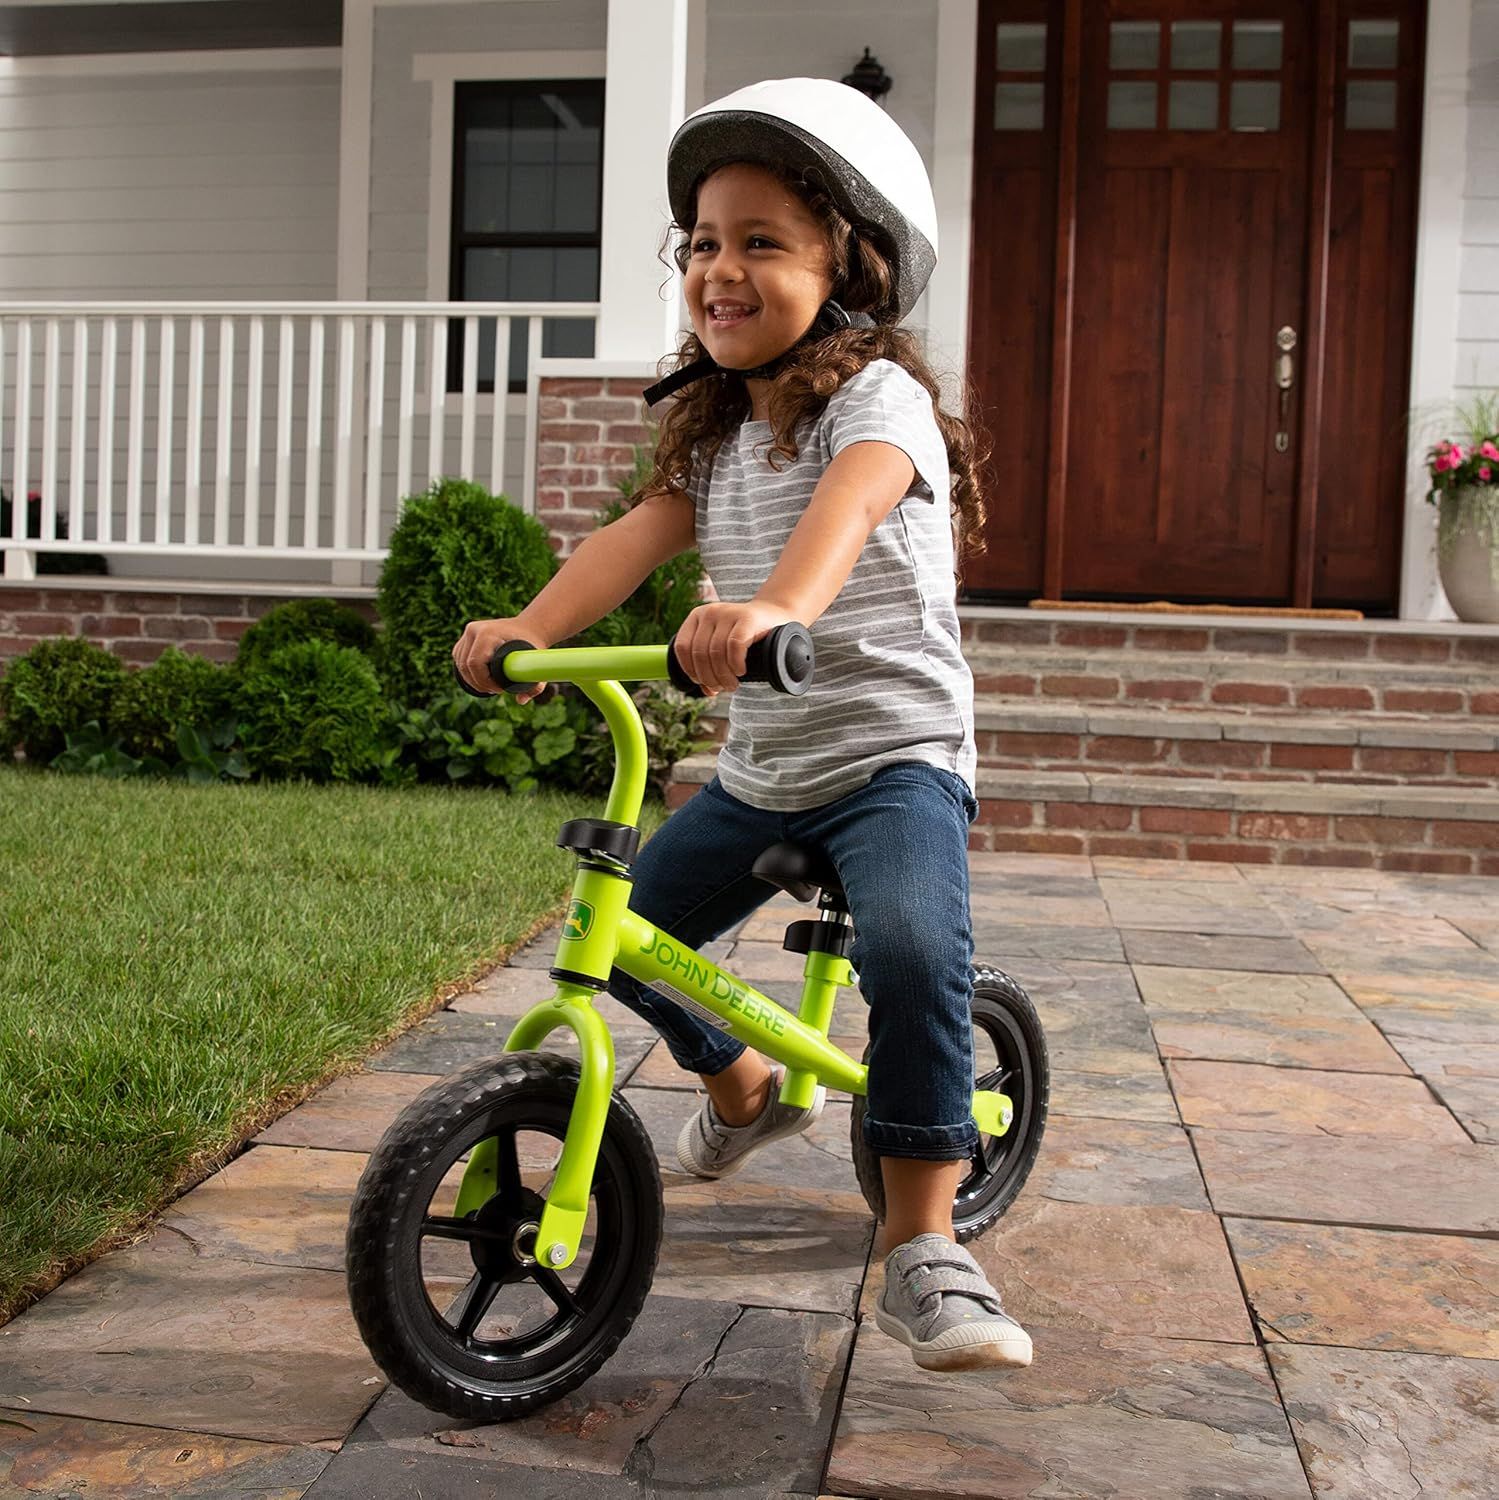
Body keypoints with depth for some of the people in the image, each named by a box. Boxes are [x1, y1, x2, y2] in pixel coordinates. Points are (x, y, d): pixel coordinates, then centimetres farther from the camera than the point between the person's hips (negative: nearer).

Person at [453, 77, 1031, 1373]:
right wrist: (527, 628, -24)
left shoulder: (876, 395, -13)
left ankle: (923, 1254, -20)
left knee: (913, 951, -32)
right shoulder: (715, 430, 10)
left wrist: (773, 607, -57)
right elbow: (645, 532, -6)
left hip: (894, 750, -7)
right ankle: (745, 1089, 37)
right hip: (761, 770, 7)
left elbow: (850, 501, -36)